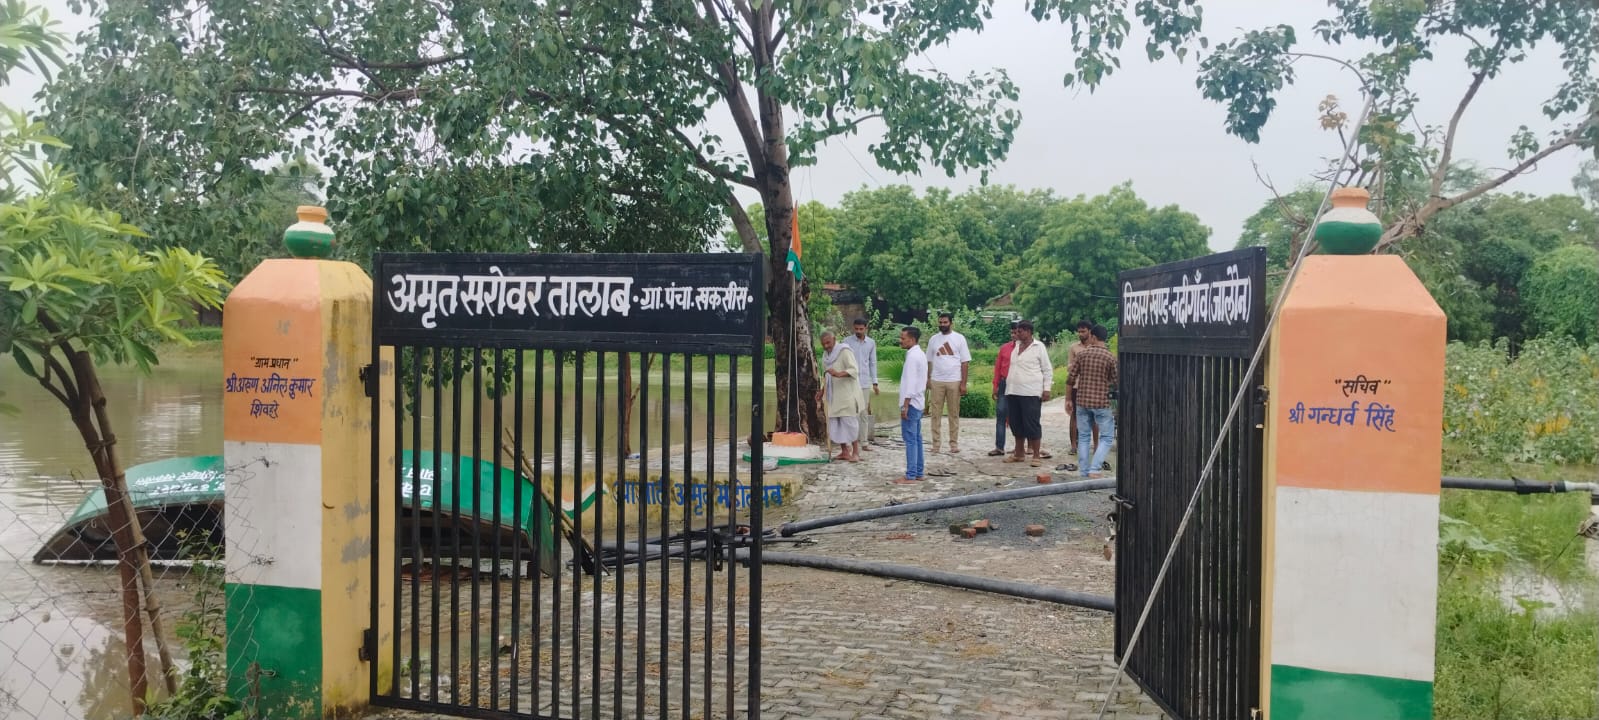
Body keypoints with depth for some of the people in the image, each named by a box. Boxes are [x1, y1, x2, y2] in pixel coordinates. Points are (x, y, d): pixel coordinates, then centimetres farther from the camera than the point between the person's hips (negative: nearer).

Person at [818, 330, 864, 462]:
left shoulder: (844, 351, -12)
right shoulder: (826, 354, 12)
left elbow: (854, 370, -22)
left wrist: (839, 374, -38)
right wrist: (822, 390, 16)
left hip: (847, 393, -8)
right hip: (834, 395, 8)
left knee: (849, 421, -9)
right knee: (835, 423, 5)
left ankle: (855, 453, -5)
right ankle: (844, 452, 11)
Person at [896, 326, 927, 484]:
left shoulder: (912, 356, -16)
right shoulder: (920, 354, 15)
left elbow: (911, 383, -21)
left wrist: (905, 405, -21)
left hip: (911, 403, -10)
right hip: (917, 402, 10)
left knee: (910, 439, -8)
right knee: (916, 438, 14)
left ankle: (911, 475, -7)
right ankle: (919, 472, 19)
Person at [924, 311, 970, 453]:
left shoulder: (959, 338, 0)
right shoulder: (934, 339, 8)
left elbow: (965, 362, -1)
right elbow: (929, 361, 11)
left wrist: (963, 383, -6)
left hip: (954, 381, -2)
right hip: (937, 381, 2)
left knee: (954, 414, 5)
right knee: (935, 413, 0)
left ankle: (954, 443, 10)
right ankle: (936, 443, 5)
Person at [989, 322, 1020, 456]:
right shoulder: (1004, 348, 9)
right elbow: (998, 368, 11)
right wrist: (995, 386, 6)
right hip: (1004, 384, 3)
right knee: (1000, 414, 0)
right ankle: (999, 447, 2)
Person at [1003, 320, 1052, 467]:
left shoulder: (1038, 347, -2)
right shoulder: (1015, 346, 14)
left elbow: (1047, 370, -1)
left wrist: (1046, 389, -9)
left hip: (1031, 393, -6)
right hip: (1013, 392, 6)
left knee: (1032, 424, -5)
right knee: (1016, 424, 11)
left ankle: (1036, 456, 0)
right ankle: (1019, 453, 21)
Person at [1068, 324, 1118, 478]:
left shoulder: (1082, 354, -2)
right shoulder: (1110, 357, -7)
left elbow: (1071, 377, 0)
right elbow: (1116, 382, 0)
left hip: (1082, 400, 3)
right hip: (1101, 402, -3)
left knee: (1083, 437, 11)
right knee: (1107, 437, 7)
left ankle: (1084, 471, 11)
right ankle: (1094, 469, -6)